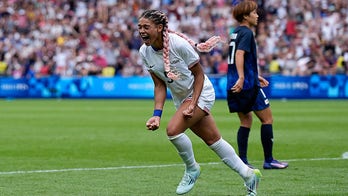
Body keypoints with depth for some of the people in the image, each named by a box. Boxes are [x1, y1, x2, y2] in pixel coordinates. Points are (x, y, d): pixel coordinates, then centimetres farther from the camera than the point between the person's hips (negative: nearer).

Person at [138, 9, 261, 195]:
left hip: (201, 93, -6)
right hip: (181, 99, 6)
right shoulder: (144, 52, -8)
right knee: (213, 140, 10)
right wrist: (157, 114, -13)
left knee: (173, 129, -24)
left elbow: (199, 74, -15)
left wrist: (193, 104, -22)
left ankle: (191, 169, 1)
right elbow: (160, 85, -3)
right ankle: (249, 175, 25)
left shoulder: (179, 44, -25)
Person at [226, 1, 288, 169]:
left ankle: (242, 160, 5)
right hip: (248, 86, -9)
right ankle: (269, 160, 2)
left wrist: (255, 76, 32)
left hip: (234, 86, 9)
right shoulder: (246, 32, -10)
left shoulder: (236, 33, 18)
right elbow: (239, 54, -24)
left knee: (246, 121, 13)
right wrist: (241, 78, -31)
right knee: (267, 119, 1)